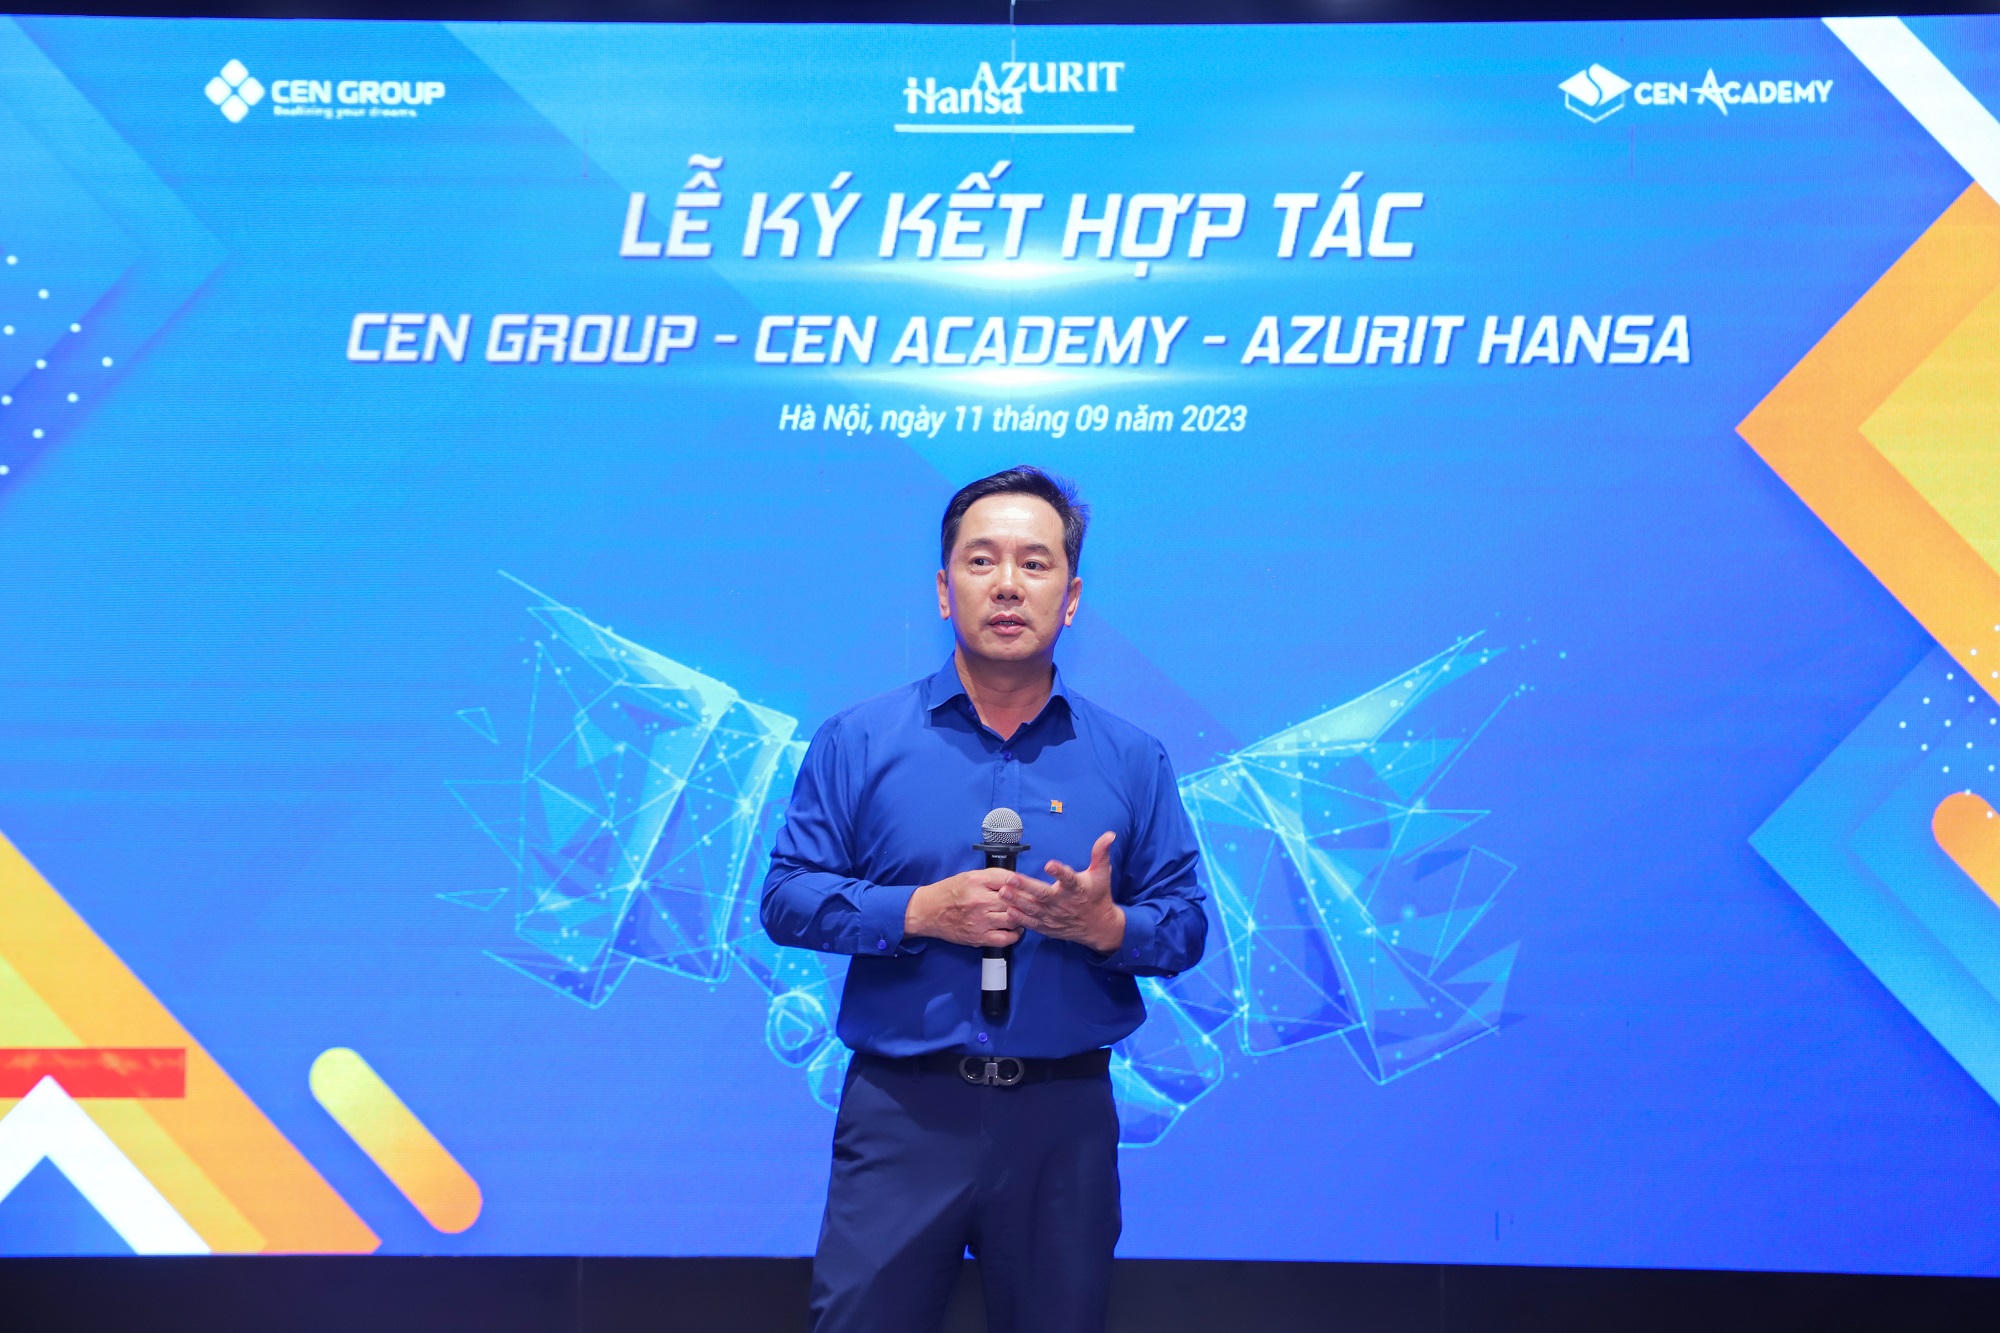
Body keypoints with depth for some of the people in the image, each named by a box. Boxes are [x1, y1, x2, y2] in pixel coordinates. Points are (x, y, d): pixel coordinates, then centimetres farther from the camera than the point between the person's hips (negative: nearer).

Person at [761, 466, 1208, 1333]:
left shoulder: (1130, 759, 4)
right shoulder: (858, 741, 0)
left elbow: (1185, 926, 4)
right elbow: (785, 898, -3)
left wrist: (1107, 925, -17)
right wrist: (919, 911, -17)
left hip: (1066, 1117, 2)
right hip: (902, 1110, -1)